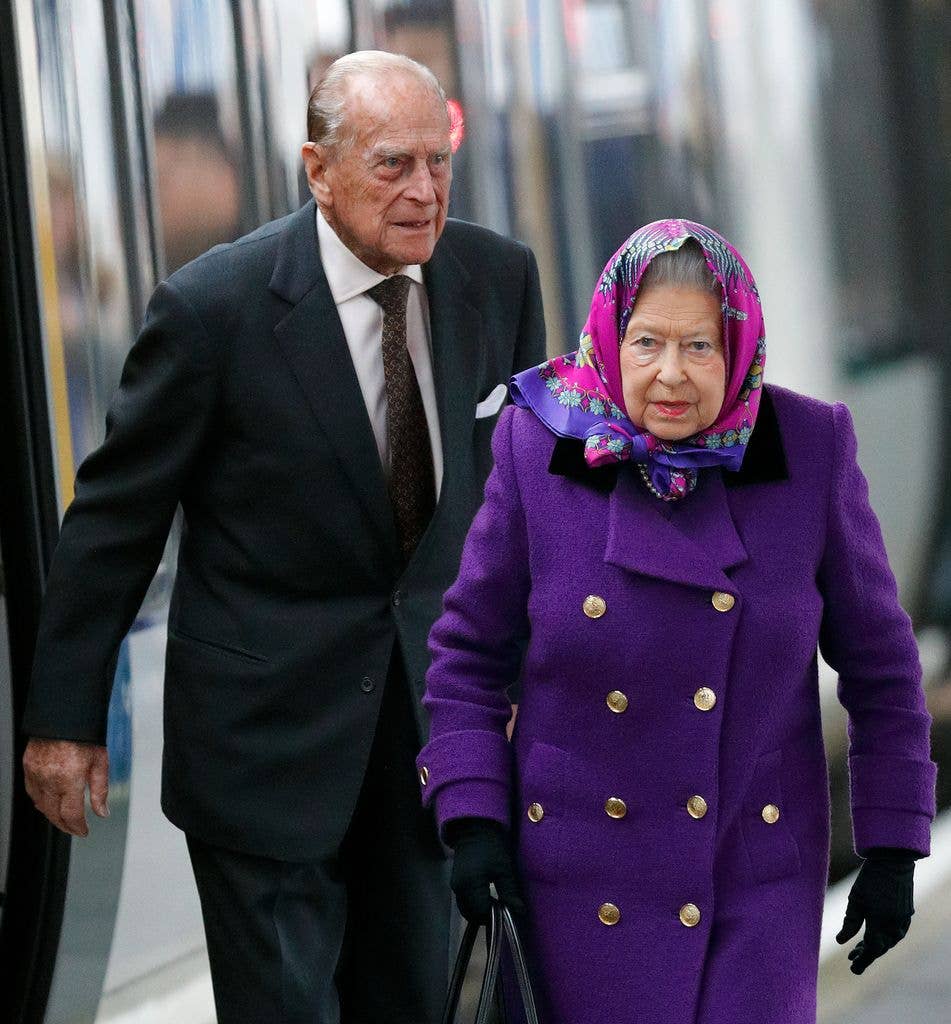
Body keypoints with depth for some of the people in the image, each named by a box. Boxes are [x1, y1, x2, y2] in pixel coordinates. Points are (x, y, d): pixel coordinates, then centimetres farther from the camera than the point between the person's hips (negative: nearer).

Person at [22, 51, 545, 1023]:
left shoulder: (498, 278, -5)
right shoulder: (215, 306, -17)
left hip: (433, 718, 5)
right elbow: (115, 514, -8)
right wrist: (65, 716, -5)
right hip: (268, 735, -4)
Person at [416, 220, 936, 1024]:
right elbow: (469, 651, 3)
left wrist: (893, 844, 1)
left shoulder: (811, 452, -7)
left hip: (761, 864, 0)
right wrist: (472, 817, -6)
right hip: (582, 878, 1)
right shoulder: (540, 450, -6)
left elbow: (878, 662, 2)